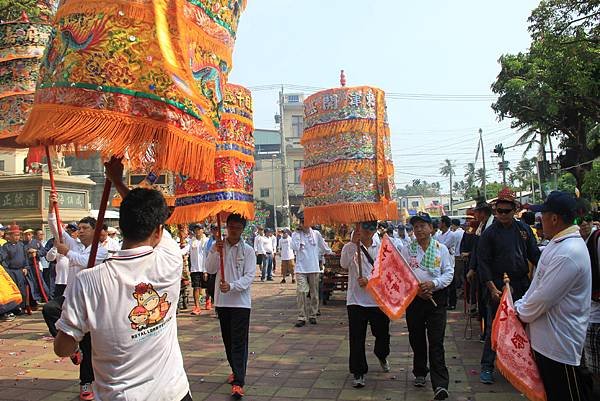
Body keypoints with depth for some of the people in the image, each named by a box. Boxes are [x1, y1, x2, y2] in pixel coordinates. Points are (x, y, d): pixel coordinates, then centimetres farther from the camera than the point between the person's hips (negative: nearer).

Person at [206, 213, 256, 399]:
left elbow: (249, 276, -9)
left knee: (239, 342, -6)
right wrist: (215, 252, -19)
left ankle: (238, 382, -7)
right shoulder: (217, 247, 5)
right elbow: (210, 269, -4)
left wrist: (232, 286, -24)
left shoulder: (248, 250, -3)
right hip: (222, 300, 4)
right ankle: (236, 370, 34)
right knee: (228, 340, 15)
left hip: (241, 301, -3)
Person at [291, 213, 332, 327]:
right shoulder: (296, 234, 0)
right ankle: (301, 317, -6)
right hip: (301, 268, -2)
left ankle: (312, 315, 21)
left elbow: (324, 247, 19)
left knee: (314, 293, 9)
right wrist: (298, 232, -11)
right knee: (301, 292, -12)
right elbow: (295, 247, -16)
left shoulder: (316, 234, 5)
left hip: (314, 268, 2)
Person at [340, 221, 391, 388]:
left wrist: (369, 280, -18)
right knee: (357, 338, 0)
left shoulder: (381, 248, 4)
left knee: (382, 333, 17)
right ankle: (359, 372, 14)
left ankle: (381, 355, 49)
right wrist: (353, 243, -27)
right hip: (356, 300, -2)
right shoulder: (349, 247, -2)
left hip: (378, 299, 2)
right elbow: (344, 264, -21)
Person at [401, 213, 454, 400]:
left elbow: (449, 273, 1)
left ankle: (440, 384, -8)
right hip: (414, 298, 2)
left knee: (436, 342, -7)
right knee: (417, 339, 12)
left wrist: (433, 283, -16)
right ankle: (420, 373, 32)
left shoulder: (441, 249, 3)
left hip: (436, 297, -2)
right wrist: (415, 289, -13)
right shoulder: (407, 250, 3)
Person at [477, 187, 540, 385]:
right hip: (498, 287, -4)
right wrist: (492, 288, -15)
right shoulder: (489, 233, -4)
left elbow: (534, 254, 10)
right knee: (494, 328, 1)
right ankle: (487, 367, 11)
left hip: (522, 286, 4)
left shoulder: (524, 229, 7)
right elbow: (483, 263, -7)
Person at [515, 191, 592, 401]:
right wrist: (521, 304, 6)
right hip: (545, 338, 10)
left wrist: (521, 312, -7)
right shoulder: (557, 243, 7)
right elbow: (538, 285, 15)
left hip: (560, 343, -10)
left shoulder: (569, 253, -26)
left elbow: (544, 297, -23)